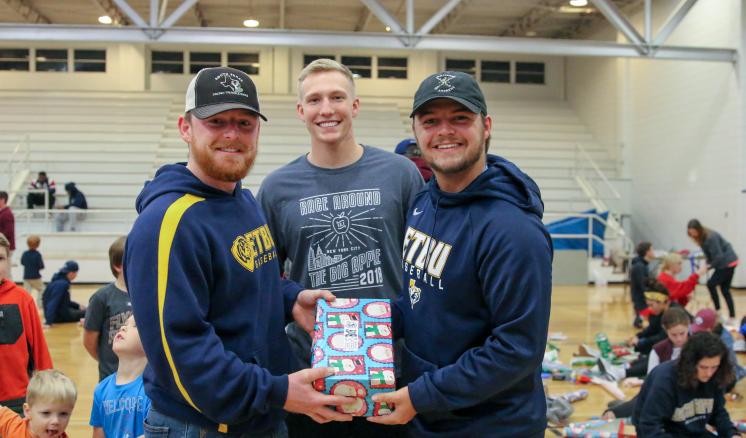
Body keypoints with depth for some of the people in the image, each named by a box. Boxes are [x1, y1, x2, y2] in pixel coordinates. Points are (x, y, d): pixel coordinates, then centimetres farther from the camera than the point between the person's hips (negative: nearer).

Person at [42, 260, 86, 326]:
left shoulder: (62, 281, 6)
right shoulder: (61, 284, -24)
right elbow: (53, 303, -31)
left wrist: (78, 306, 18)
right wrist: (49, 322, -35)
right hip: (59, 316, -10)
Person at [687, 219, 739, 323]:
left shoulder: (711, 237, -25)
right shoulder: (702, 237, 1)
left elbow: (719, 256, -24)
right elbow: (709, 254, 5)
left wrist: (709, 266, -24)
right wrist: (708, 264, -9)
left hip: (728, 262, -9)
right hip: (727, 262, 9)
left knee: (711, 284, -5)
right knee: (725, 290, 11)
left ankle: (718, 311, 4)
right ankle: (732, 318, 13)